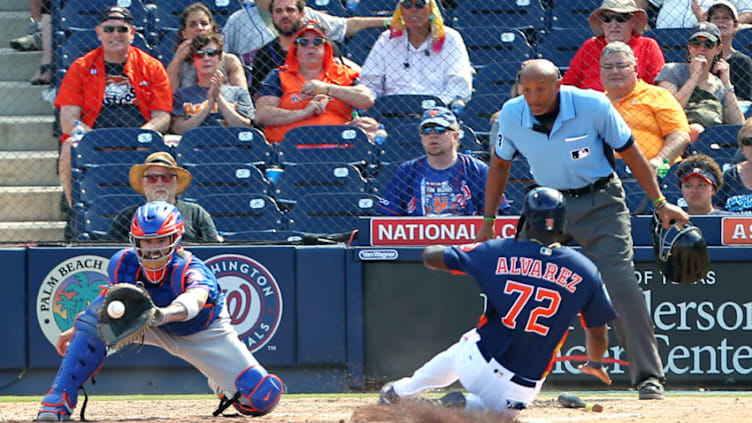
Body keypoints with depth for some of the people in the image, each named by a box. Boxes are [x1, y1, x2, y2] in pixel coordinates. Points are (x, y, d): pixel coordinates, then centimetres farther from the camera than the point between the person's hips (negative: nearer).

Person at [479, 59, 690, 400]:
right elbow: (500, 164, 8)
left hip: (599, 202, -3)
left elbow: (630, 154, -8)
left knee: (621, 285, -16)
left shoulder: (593, 106, -19)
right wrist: (488, 219, 7)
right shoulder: (511, 115, -11)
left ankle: (648, 376, -10)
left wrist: (659, 203, -7)